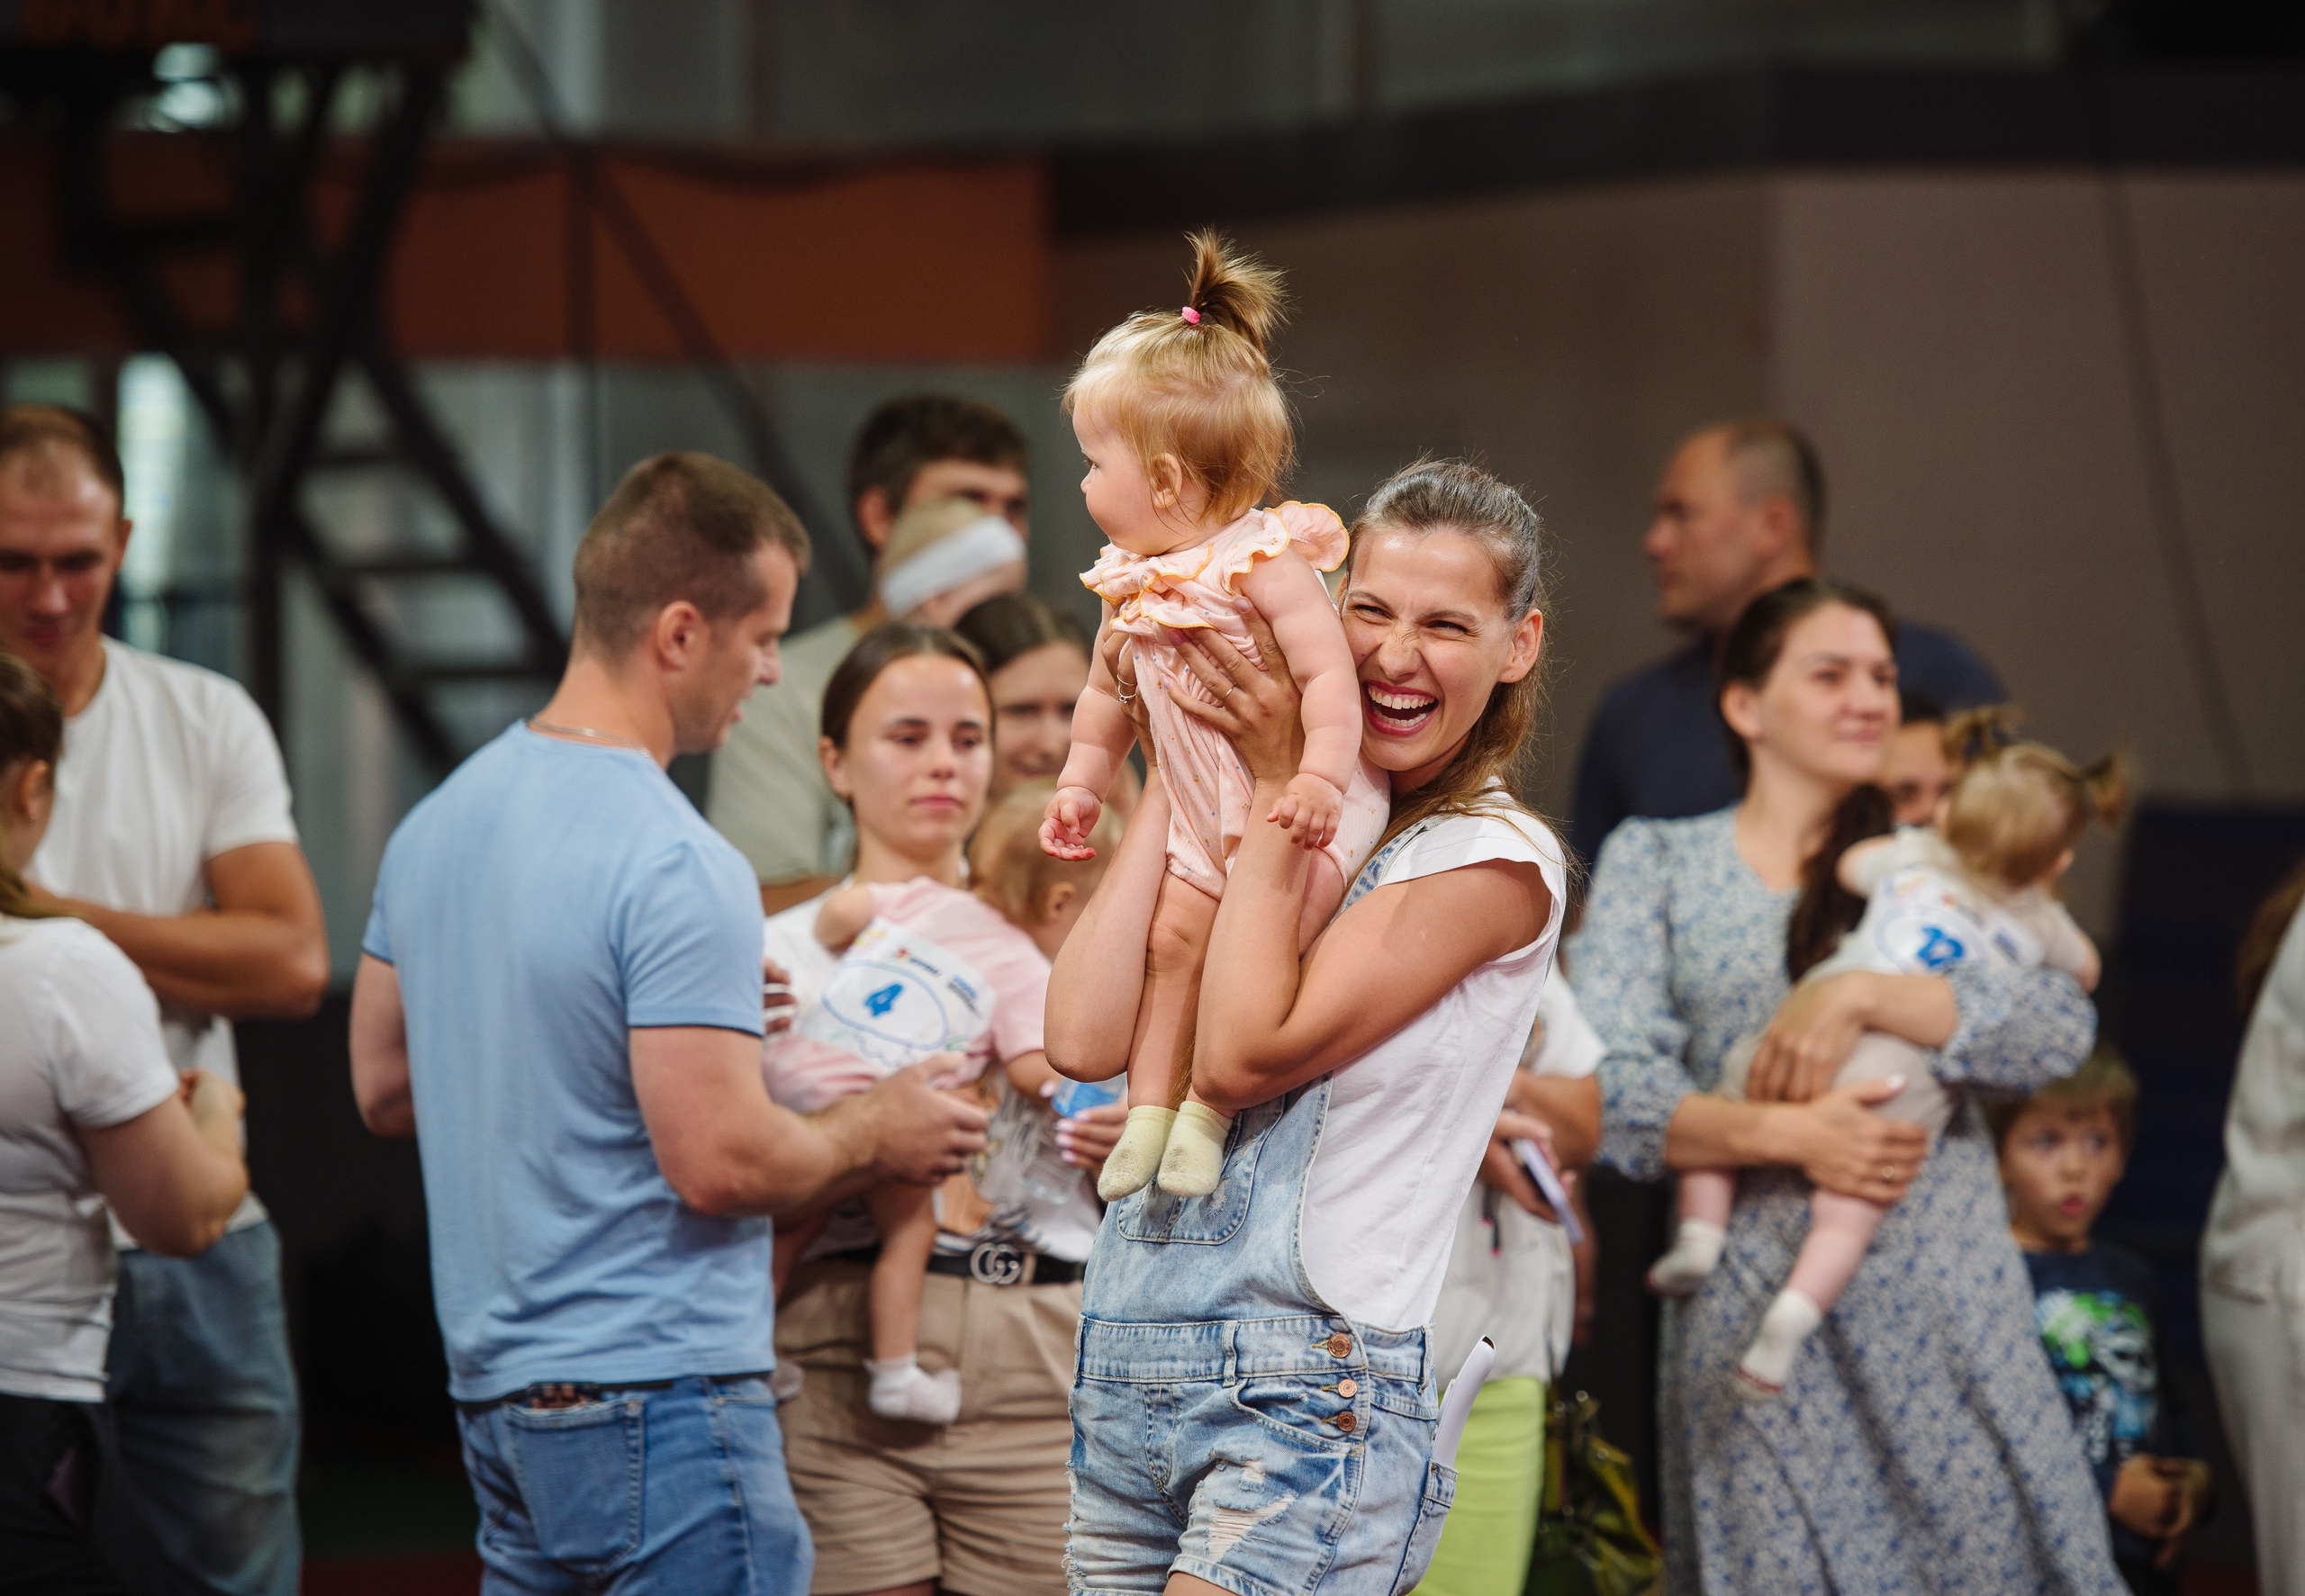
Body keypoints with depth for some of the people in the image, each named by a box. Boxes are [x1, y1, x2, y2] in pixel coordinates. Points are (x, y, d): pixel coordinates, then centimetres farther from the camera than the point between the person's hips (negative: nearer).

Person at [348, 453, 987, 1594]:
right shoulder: (679, 867, -19)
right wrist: (876, 1137, -2)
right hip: (660, 1394, -9)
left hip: (493, 1386, 9)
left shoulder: (438, 822, 9)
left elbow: (384, 1089, 18)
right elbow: (720, 1164, -20)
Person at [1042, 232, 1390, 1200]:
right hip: (1207, 822, 8)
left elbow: (1329, 672, -27)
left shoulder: (1266, 563, -19)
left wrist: (1320, 776, -37)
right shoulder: (1134, 582, 5)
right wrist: (1080, 784, 22)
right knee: (1174, 933, -1)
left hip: (1305, 807, -7)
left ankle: (1210, 1105, -11)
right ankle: (1150, 1105, 4)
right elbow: (1110, 690, 22)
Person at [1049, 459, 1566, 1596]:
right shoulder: (1263, 829, 14)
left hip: (1305, 1387, -6)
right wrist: (1174, 773, 4)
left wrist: (1276, 779, -9)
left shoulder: (1496, 859, -6)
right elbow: (1083, 1038, -1)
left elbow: (1242, 1055, -14)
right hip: (1125, 1374, 7)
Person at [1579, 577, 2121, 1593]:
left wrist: (1861, 995, -14)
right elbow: (1605, 1084, -3)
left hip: (1948, 1305, 2)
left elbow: (2062, 1031, -3)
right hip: (1751, 1310, -2)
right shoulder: (1657, 862, 10)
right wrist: (1786, 1136, -16)